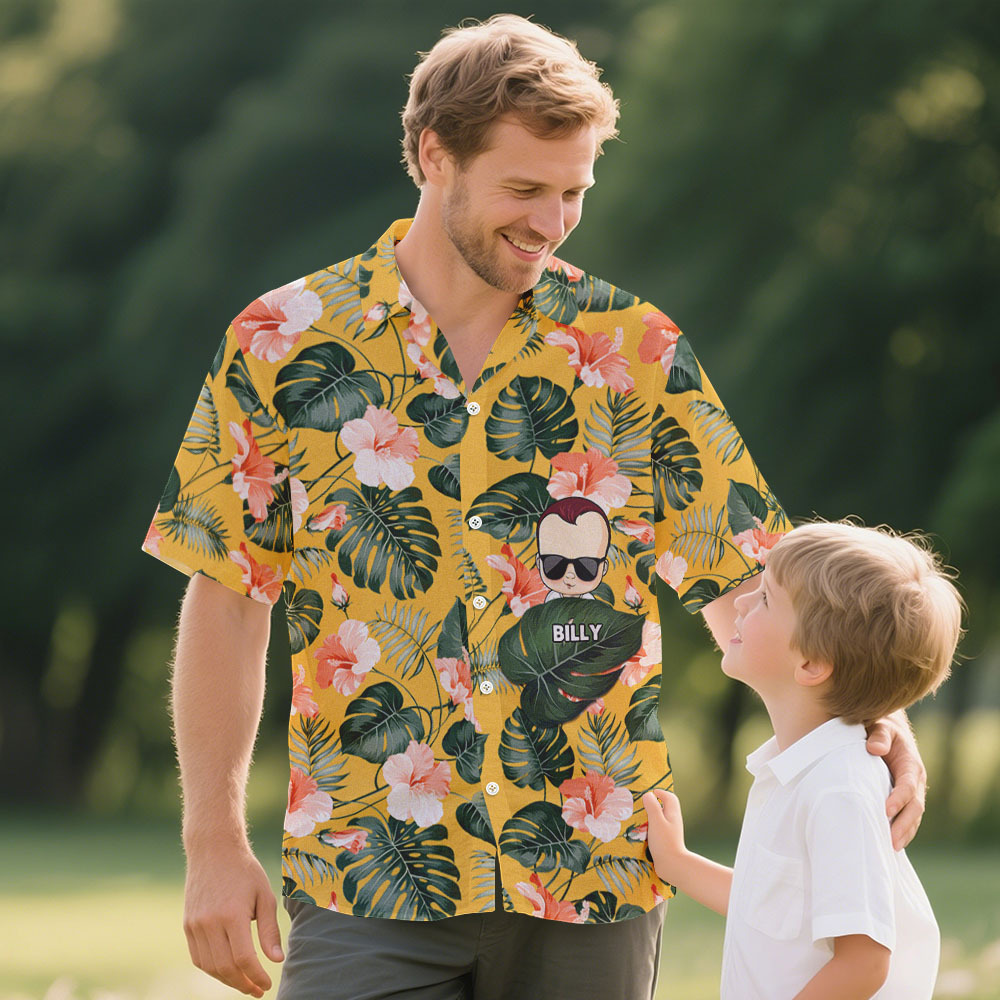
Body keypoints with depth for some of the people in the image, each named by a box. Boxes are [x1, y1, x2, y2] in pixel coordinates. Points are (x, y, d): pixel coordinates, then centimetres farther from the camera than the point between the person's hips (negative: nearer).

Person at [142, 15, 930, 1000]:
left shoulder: (632, 347, 3)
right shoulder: (285, 345, 1)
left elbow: (740, 581, 2)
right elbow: (226, 602, 4)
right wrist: (215, 844, 0)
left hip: (590, 882, 1)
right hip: (367, 882, -1)